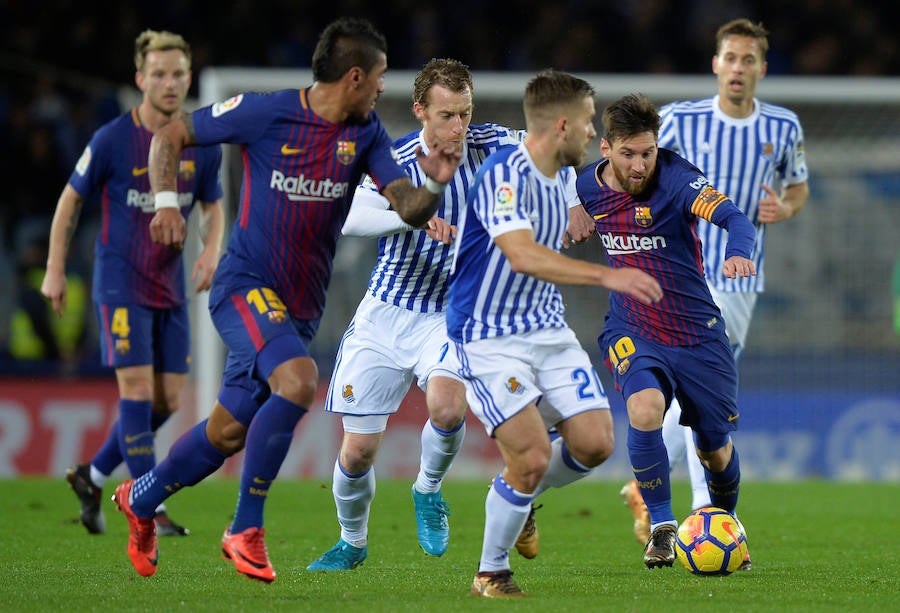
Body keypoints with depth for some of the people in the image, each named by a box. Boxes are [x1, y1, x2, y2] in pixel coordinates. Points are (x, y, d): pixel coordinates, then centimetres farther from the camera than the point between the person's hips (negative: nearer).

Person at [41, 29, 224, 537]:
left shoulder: (202, 144, 0)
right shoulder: (112, 140, -11)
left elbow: (214, 207, 14)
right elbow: (71, 200, 1)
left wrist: (212, 250, -6)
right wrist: (55, 270, 1)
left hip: (171, 285, 5)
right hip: (121, 282, -5)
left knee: (168, 401, 4)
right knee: (137, 390, -14)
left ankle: (93, 476, 23)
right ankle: (150, 510, -12)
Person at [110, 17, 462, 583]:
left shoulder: (366, 133, 3)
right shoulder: (265, 114, -10)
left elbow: (409, 210, -5)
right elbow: (170, 136, 0)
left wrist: (434, 185, -26)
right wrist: (166, 201, -14)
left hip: (301, 309, 6)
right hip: (246, 287, -6)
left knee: (228, 433, 11)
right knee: (299, 380, -30)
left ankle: (140, 500, 38)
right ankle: (246, 529, -18)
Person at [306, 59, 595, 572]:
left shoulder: (486, 145, -8)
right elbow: (352, 218, -32)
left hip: (451, 315, 1)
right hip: (386, 314, -1)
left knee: (448, 407, -29)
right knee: (358, 450, -1)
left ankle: (429, 491, 3)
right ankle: (353, 543, 28)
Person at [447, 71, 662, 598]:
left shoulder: (560, 178, 10)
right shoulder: (504, 175, -20)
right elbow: (524, 256, -34)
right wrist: (607, 276, -38)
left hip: (549, 331, 8)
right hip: (489, 337, -8)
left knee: (595, 442, -4)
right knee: (533, 455, -17)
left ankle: (520, 497, 25)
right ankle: (491, 574, 3)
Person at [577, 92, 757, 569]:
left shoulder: (675, 177, -18)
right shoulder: (585, 186, -5)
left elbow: (733, 217, -34)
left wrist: (738, 254, -52)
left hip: (697, 331, -1)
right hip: (631, 332, 1)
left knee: (716, 449, 8)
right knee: (644, 409, -30)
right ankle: (661, 528, -12)